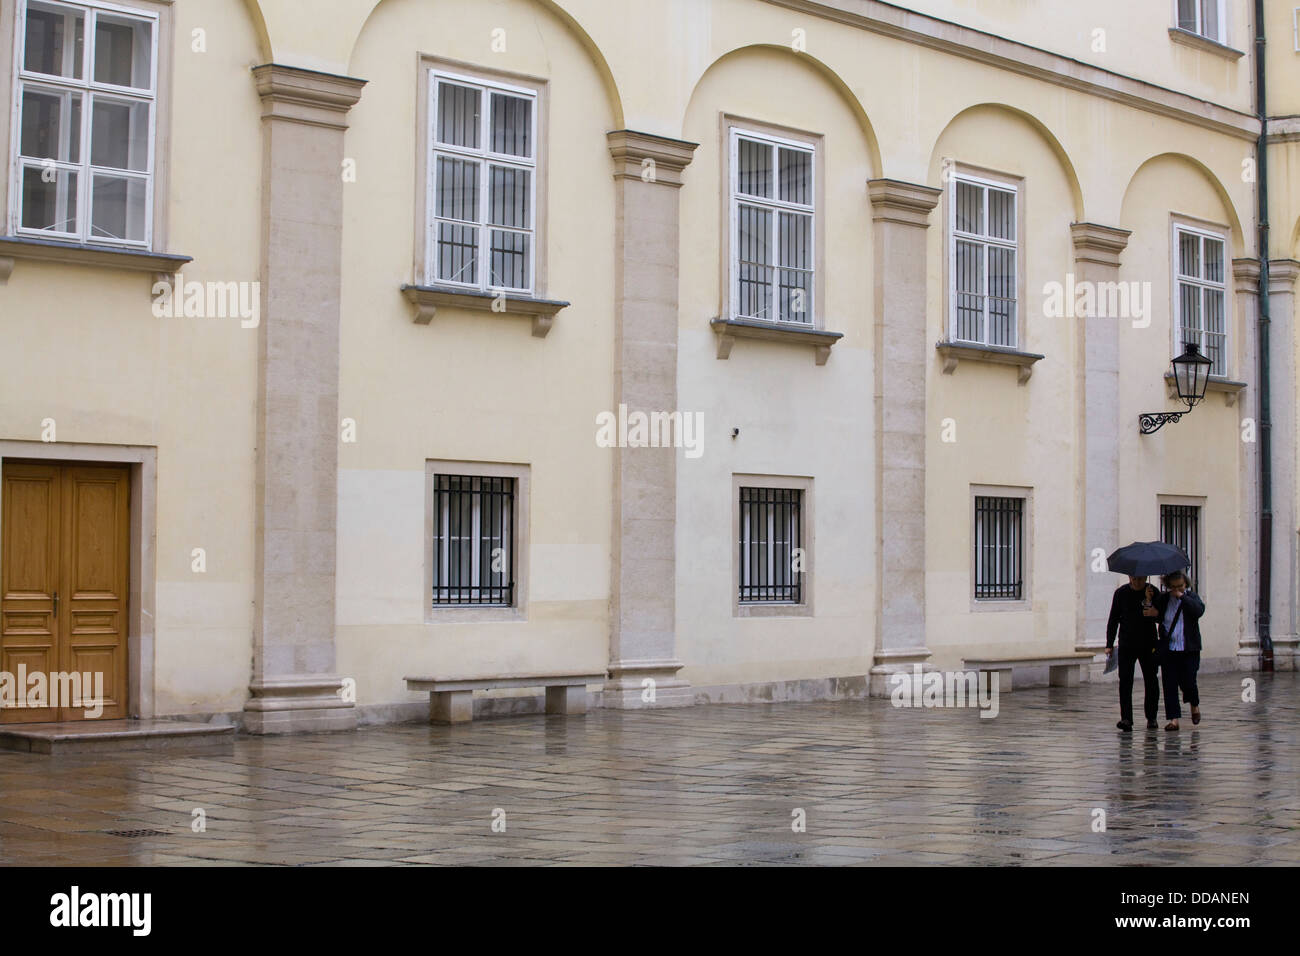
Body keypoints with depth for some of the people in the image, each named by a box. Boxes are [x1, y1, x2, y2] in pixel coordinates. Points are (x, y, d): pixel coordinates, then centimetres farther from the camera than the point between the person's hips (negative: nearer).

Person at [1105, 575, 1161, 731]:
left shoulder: (1153, 592, -1)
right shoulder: (1121, 593, 2)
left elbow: (1157, 617, -8)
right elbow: (1113, 619, 7)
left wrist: (1149, 602, -26)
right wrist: (1109, 644, 3)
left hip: (1148, 645, 0)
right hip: (1126, 645, 0)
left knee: (1151, 682, 5)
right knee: (1125, 681, -9)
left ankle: (1151, 718, 18)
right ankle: (1126, 719, -12)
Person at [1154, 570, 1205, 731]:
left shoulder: (1191, 596, 2)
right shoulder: (1162, 598, 7)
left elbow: (1199, 610, -16)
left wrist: (1182, 596, -14)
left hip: (1189, 649, -2)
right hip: (1168, 649, 2)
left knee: (1188, 682, -4)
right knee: (1169, 684, -2)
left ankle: (1195, 704, 30)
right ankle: (1173, 719, 3)